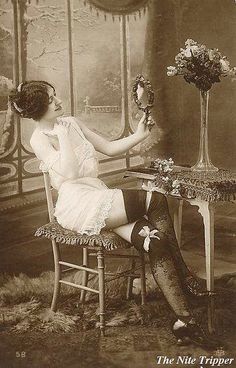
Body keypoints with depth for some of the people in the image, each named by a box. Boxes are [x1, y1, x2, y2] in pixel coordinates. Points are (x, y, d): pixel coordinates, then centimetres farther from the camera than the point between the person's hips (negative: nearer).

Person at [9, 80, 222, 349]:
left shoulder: (71, 123, 17)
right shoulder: (39, 140, -3)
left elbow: (109, 148, 19)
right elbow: (69, 172, -17)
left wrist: (139, 136, 5)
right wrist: (62, 134, -12)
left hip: (99, 200, 7)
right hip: (77, 205, -7)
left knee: (155, 241, -17)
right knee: (156, 200, -21)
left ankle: (184, 321, -15)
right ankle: (183, 274, -8)